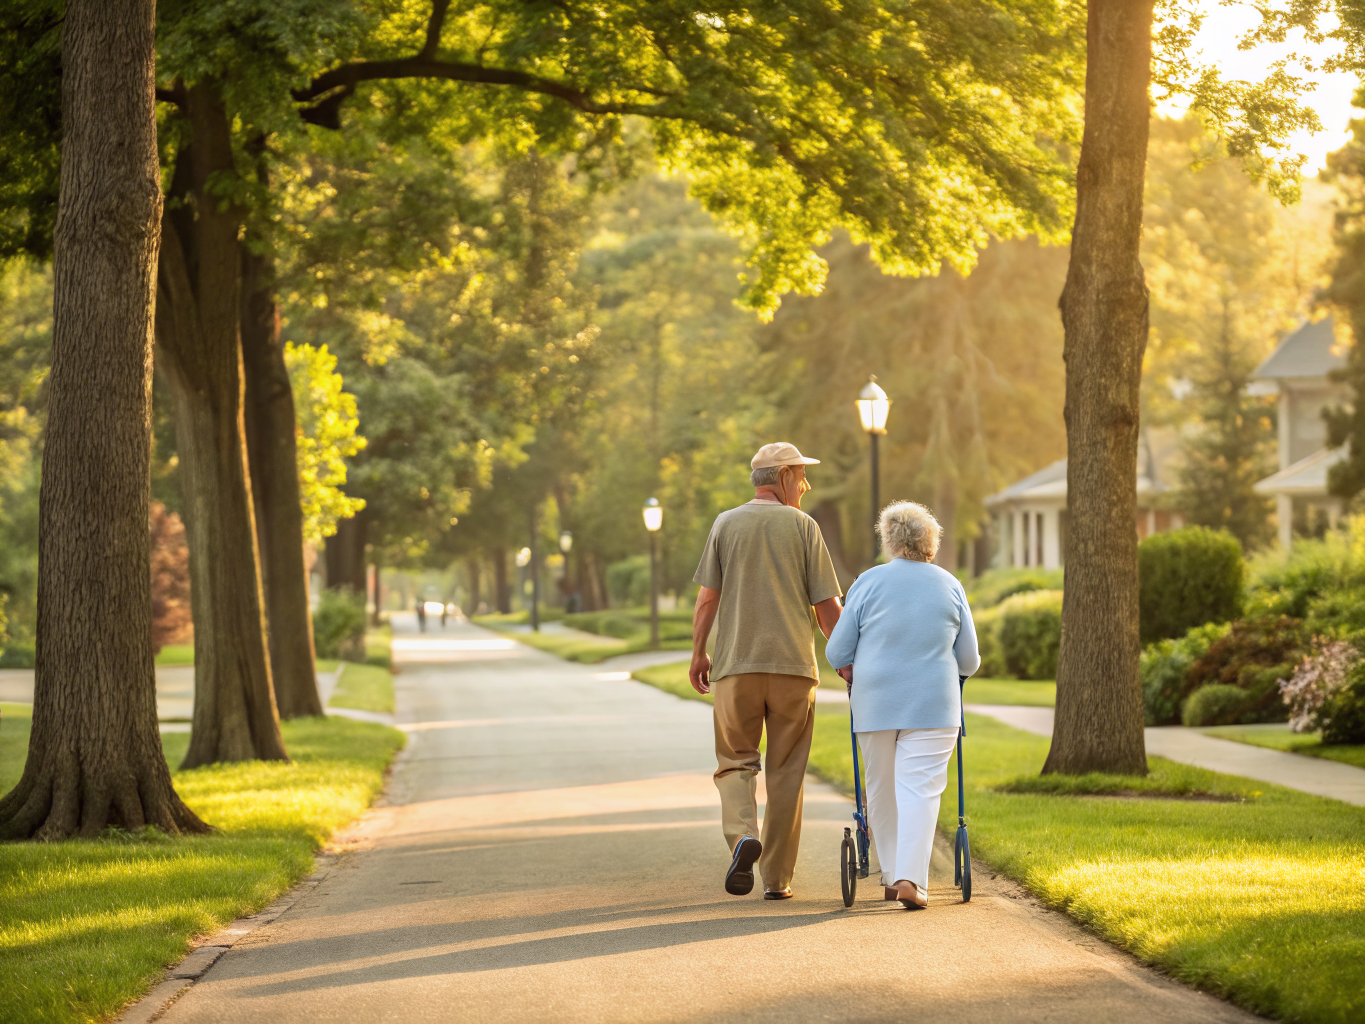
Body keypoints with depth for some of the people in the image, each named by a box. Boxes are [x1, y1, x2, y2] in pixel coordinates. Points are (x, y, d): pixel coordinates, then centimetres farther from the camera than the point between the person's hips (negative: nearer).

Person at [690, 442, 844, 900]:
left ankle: (743, 834, -18)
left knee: (735, 760, 10)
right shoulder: (802, 526, 2)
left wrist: (698, 655, 12)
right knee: (786, 772, 7)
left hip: (736, 664, 1)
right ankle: (777, 877, 8)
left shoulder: (726, 524, 5)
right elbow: (826, 604, 1)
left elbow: (707, 598, 1)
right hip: (793, 662, 0)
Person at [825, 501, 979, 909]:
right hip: (933, 706, 0)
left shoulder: (869, 582, -1)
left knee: (882, 791, 13)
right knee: (920, 790, -4)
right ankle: (910, 878, -17)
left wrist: (855, 677, 21)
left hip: (875, 703, 0)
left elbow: (837, 653, -1)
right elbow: (969, 661, 8)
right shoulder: (950, 586, 4)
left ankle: (892, 875, 19)